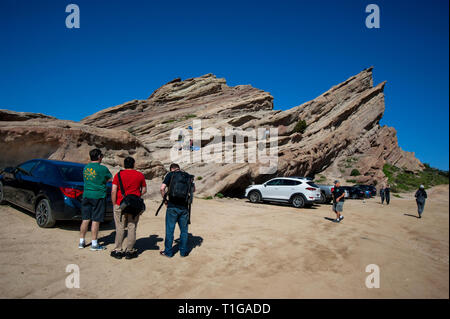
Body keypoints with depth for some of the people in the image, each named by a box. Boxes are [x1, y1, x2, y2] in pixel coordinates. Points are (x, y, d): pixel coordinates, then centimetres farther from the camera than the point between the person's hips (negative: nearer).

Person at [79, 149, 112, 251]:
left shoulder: (86, 168, 8)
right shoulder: (102, 168, -11)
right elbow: (111, 178, 2)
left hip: (86, 195, 6)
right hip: (98, 196, -6)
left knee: (85, 219, 13)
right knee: (95, 220, -1)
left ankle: (81, 242, 22)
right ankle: (94, 244, 4)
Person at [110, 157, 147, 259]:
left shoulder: (118, 175, 0)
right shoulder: (140, 175, 3)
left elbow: (113, 191, -5)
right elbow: (144, 190, 9)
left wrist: (114, 204, 3)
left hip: (120, 205, 0)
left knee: (120, 228, 7)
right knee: (132, 228, 7)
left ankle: (118, 251, 14)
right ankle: (129, 251, 13)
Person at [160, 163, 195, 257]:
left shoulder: (170, 174, -1)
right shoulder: (187, 175, 7)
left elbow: (162, 188, -12)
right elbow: (193, 189, 18)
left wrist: (165, 199, 2)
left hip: (172, 206, -2)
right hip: (184, 207, 2)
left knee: (170, 230, 9)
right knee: (184, 230, 13)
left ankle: (168, 252, 18)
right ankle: (183, 251, 20)